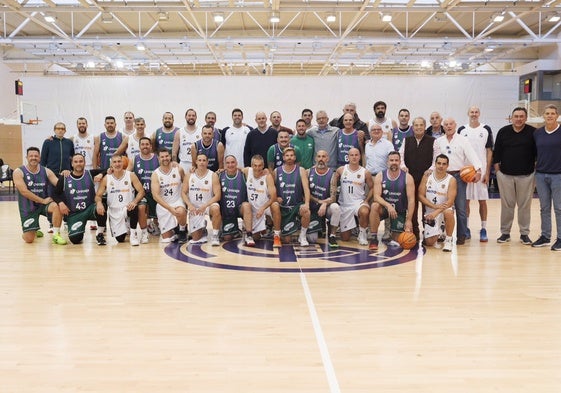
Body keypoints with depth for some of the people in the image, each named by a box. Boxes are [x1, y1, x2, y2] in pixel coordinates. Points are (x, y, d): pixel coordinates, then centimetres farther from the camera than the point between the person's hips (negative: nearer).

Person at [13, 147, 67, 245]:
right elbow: (24, 191, -18)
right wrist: (42, 200, -20)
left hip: (44, 203, 2)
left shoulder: (46, 171, -2)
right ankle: (34, 230, 31)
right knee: (29, 239, -8)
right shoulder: (19, 172, -10)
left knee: (56, 206, -35)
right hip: (28, 207, -2)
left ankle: (56, 235, -19)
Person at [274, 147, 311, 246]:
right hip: (283, 207, 1)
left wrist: (307, 203, -27)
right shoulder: (276, 171, 0)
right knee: (286, 240, -1)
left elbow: (306, 188, -13)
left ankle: (302, 236, -11)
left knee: (306, 211, -38)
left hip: (297, 204, -1)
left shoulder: (301, 171, -3)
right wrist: (275, 198, -10)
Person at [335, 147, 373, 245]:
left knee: (364, 212, -41)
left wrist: (366, 200, -6)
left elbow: (371, 187, 6)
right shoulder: (341, 170, -1)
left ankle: (362, 234, -13)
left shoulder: (365, 172, -3)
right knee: (345, 238, 2)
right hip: (344, 204, 1)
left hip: (359, 202, -1)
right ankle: (351, 228, 40)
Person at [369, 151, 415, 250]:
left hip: (400, 211, 0)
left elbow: (411, 200, -14)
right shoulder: (380, 176, -9)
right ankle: (373, 239, -23)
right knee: (374, 206, -35)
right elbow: (376, 196, -18)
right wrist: (388, 205, -37)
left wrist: (409, 220, -20)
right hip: (384, 207, 0)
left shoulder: (407, 177, -11)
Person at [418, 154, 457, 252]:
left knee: (448, 212, -40)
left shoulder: (451, 180, -10)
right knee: (429, 242, -6)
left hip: (444, 209, -2)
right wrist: (435, 206, -20)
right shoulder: (427, 176, -4)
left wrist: (436, 212, -32)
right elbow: (420, 196, -6)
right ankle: (438, 234, 33)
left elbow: (450, 201, -19)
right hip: (430, 212, 2)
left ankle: (449, 240, -16)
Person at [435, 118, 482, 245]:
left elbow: (471, 155, -9)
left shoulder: (462, 140, 1)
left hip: (459, 176, -3)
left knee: (460, 207, -3)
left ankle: (461, 235, 5)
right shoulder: (439, 141, 10)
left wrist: (478, 170, -22)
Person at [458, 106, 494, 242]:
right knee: (465, 200, 4)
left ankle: (484, 230, 9)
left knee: (482, 200, 2)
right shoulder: (462, 130, 6)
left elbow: (489, 151, 2)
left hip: (481, 170, -1)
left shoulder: (486, 129, 3)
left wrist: (487, 172, -4)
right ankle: (466, 229, 14)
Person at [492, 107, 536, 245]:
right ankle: (505, 232, 16)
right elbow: (496, 152, 7)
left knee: (525, 205, 5)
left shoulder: (533, 132, 0)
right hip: (505, 175, 1)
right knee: (507, 205, 7)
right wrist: (497, 170, 3)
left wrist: (535, 169, -1)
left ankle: (524, 233, 16)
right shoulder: (503, 132, 4)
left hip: (526, 176, -1)